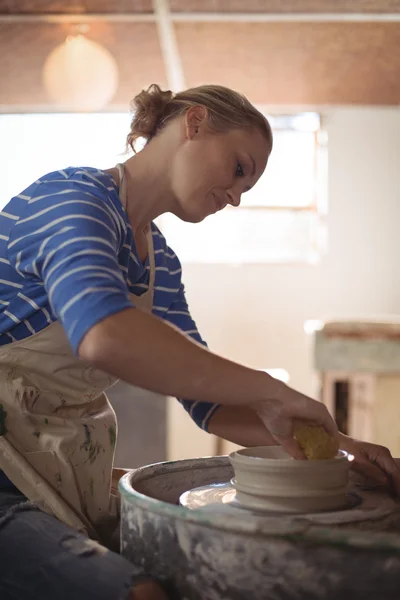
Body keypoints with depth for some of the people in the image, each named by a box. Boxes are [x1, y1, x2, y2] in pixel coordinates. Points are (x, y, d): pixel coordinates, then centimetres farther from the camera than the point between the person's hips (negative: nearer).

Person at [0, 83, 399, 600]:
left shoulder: (160, 262, 14)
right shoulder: (71, 196, -14)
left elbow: (210, 401, 14)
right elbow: (105, 336, -35)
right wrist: (268, 390, -28)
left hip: (68, 491, 8)